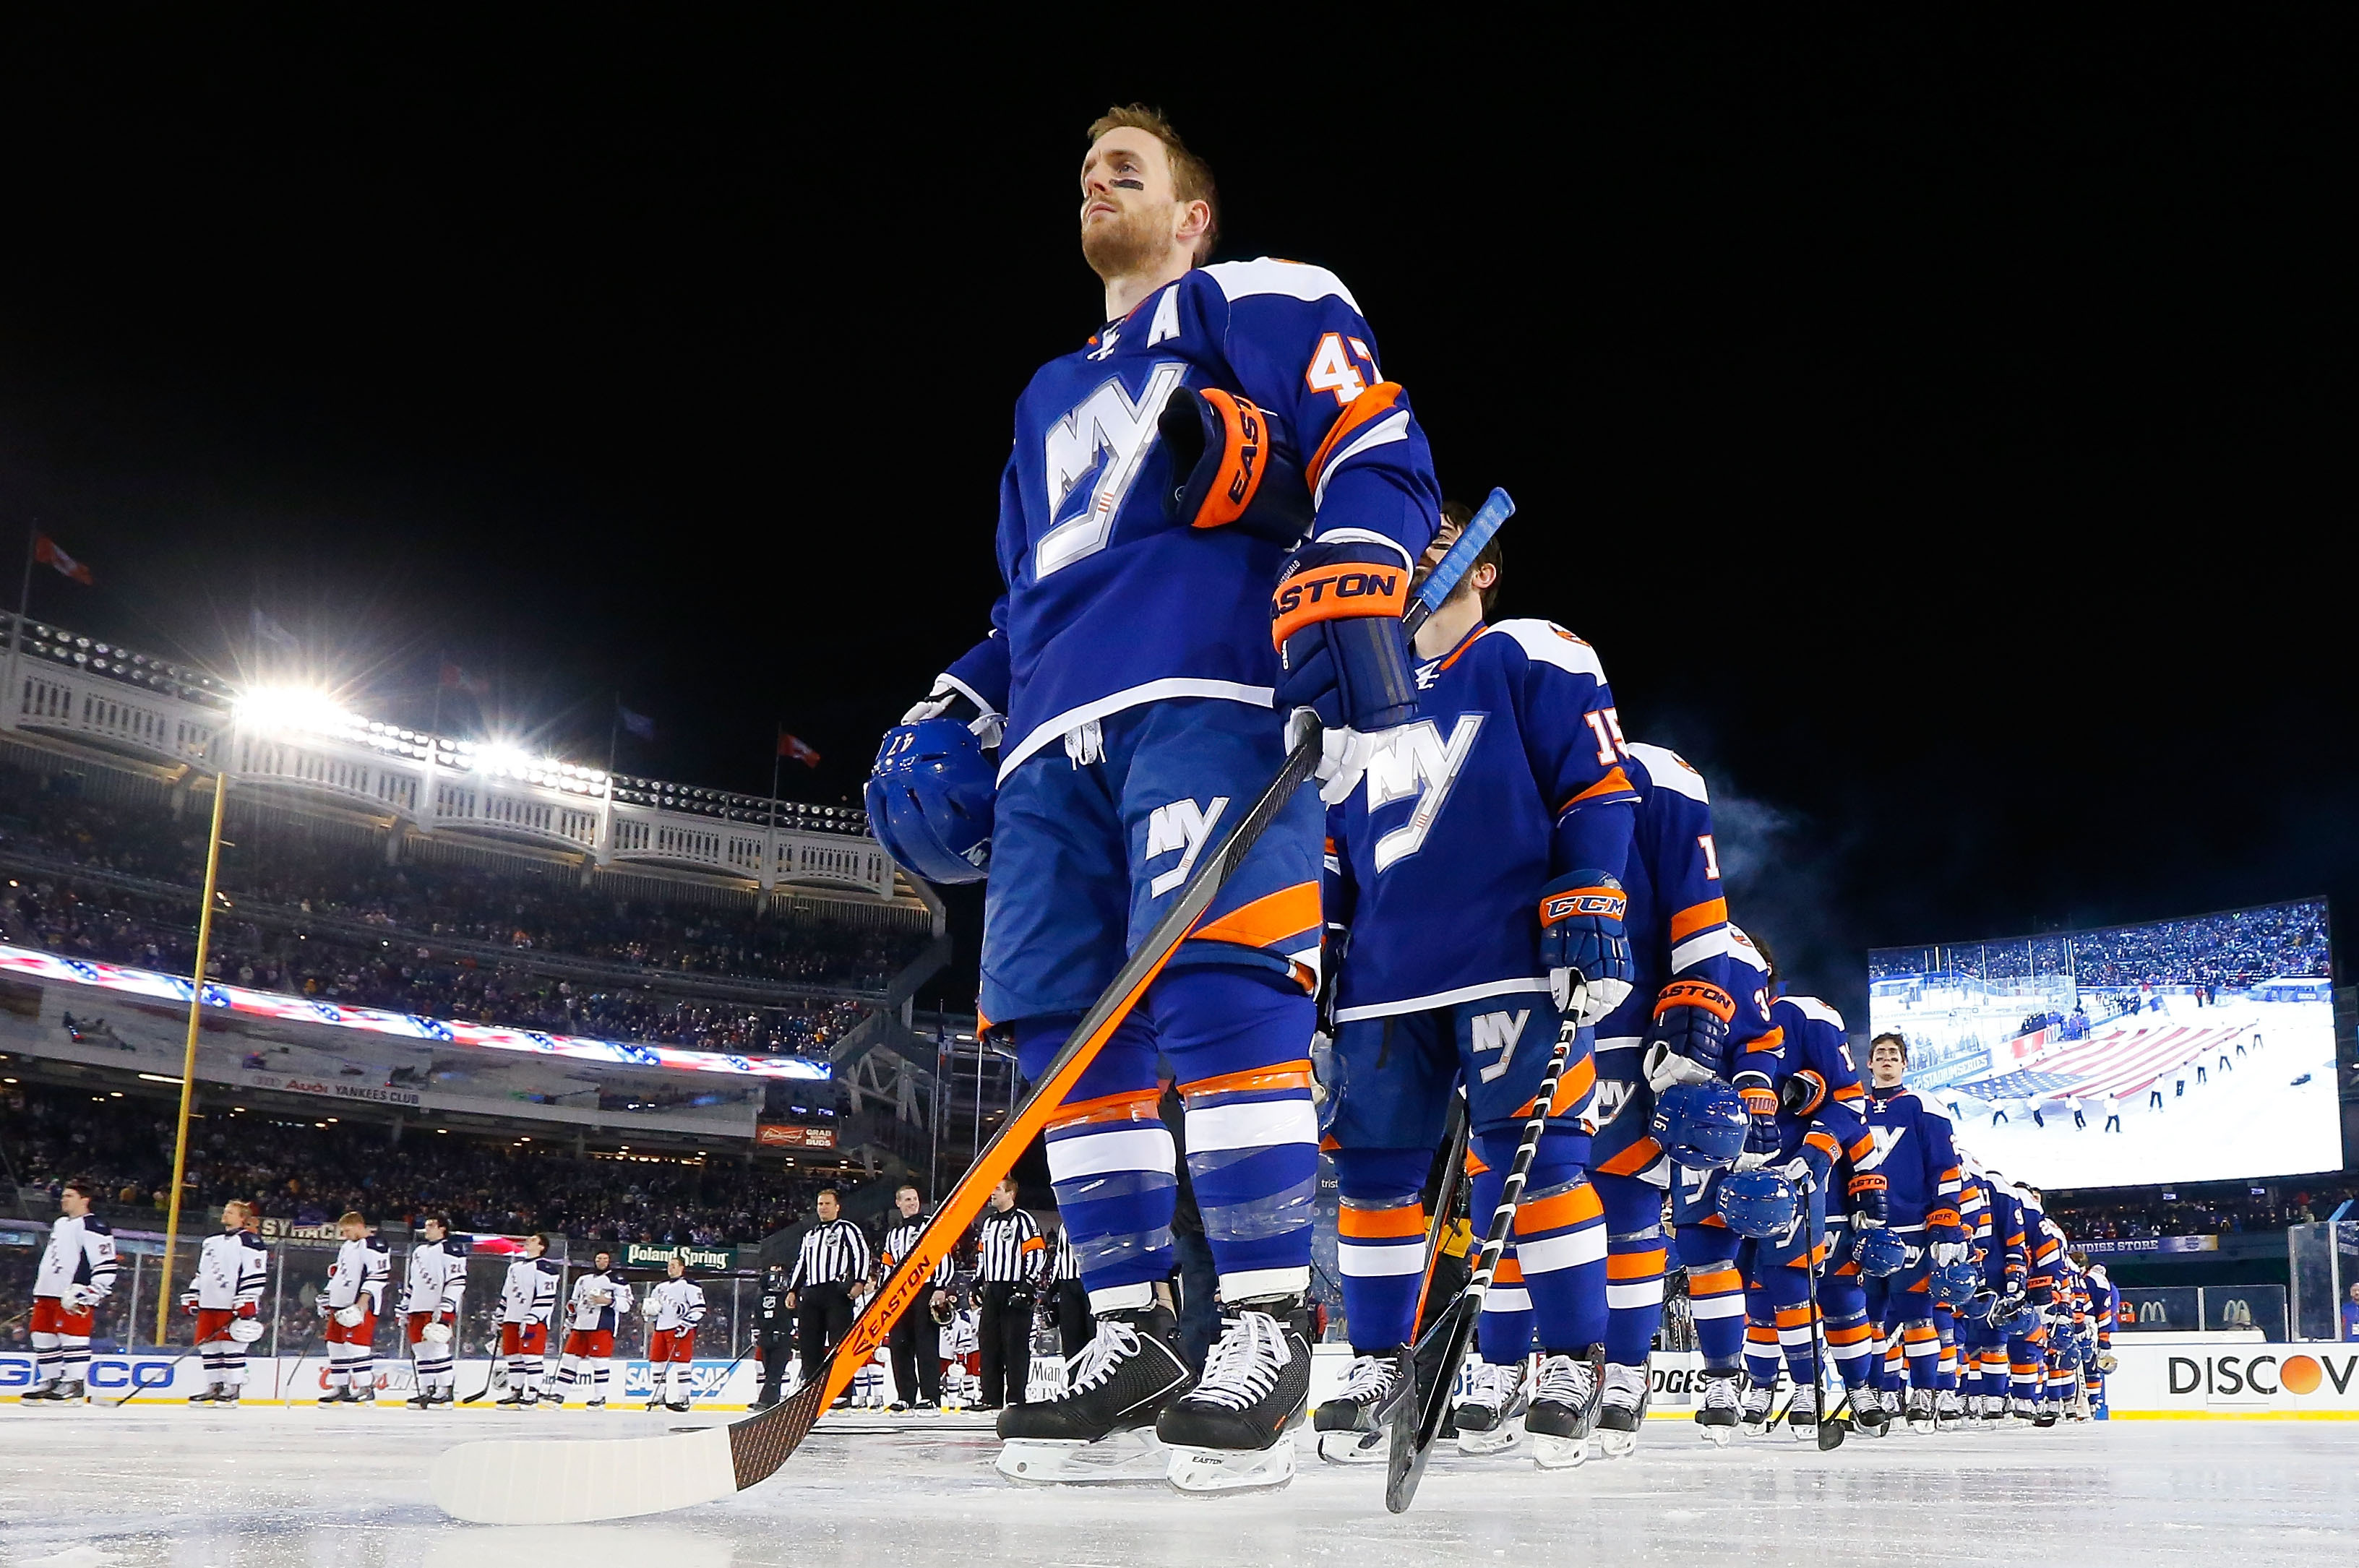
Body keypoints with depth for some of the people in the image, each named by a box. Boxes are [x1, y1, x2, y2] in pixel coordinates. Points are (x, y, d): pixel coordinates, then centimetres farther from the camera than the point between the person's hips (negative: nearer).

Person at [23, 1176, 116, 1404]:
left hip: (74, 1297, -10)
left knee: (72, 1337, -11)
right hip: (48, 1292, 10)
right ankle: (50, 1381, 21)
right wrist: (39, 1290, 30)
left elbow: (106, 1267, -16)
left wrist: (87, 1294, -20)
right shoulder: (59, 1225, 20)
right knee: (43, 1337, 11)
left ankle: (75, 1386, -9)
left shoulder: (94, 1228, -11)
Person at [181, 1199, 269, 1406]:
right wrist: (191, 1297, 20)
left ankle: (233, 1390, -3)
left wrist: (247, 1303, -19)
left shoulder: (249, 1241, -6)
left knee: (232, 1345, -8)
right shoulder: (211, 1242, 21)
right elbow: (201, 1274, 28)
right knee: (208, 1345, 7)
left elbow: (255, 1275, -13)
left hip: (233, 1306, -8)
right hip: (209, 1304, 8)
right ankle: (214, 1387, 15)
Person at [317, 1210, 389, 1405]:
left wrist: (363, 1301, -24)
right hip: (341, 1304, 10)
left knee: (356, 1344, -15)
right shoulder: (347, 1246, 22)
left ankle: (367, 1388, -14)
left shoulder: (374, 1245, -11)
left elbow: (379, 1275, -19)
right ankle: (340, 1387, 18)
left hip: (361, 1304, -10)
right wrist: (327, 1296, 23)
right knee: (336, 1343, 10)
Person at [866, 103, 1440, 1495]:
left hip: (1213, 696, -7)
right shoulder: (1052, 397, 35)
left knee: (1217, 988, -22)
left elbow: (1379, 452, -2)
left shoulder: (1261, 306, 13)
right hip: (1058, 729, 7)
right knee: (1065, 1018, -3)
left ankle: (1273, 1327, -15)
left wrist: (1352, 597, -20)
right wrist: (950, 726, 22)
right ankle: (1135, 1339, 4)